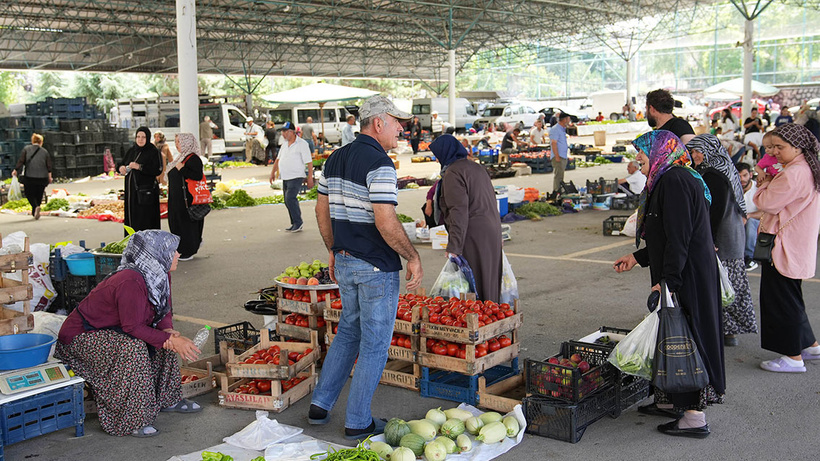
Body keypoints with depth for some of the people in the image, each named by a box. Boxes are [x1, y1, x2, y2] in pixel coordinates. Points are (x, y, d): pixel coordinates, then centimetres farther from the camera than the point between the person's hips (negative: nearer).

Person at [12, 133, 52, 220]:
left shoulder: (26, 149, 4)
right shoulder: (45, 152, 7)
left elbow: (21, 161, -3)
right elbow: (49, 166, 4)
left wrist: (15, 170, 6)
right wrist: (50, 177, 9)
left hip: (29, 176, -2)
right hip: (42, 177, 2)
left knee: (30, 194, 6)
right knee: (39, 195, 12)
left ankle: (36, 207, -20)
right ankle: (34, 213, 13)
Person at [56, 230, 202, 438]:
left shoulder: (160, 275, -2)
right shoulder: (131, 282, -31)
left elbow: (164, 311, 4)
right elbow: (133, 327, -29)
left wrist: (168, 332, -17)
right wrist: (171, 340, -26)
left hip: (111, 331, 10)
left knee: (164, 336, 3)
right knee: (133, 348, -32)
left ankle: (167, 399, 14)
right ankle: (129, 421, -22)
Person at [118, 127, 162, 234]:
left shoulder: (153, 152, -5)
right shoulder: (132, 150, 14)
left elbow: (158, 170, -15)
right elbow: (122, 164, 20)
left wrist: (140, 167, -21)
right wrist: (121, 167, -5)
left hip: (146, 192, -6)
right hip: (131, 190, 6)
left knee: (144, 220, -8)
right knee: (131, 218, 8)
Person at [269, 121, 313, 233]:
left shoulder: (302, 144, -9)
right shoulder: (285, 144, 13)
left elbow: (309, 162, -11)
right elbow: (278, 159, 25)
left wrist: (310, 178, -15)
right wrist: (273, 172, 21)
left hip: (296, 177, -8)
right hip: (285, 178, 8)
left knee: (290, 198, -19)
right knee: (288, 201, 9)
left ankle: (298, 222, -7)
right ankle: (295, 225, 17)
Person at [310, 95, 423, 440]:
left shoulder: (335, 159, 8)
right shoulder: (379, 164, -18)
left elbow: (322, 211, 14)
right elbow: (386, 222, -26)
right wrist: (413, 258, -14)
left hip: (345, 262, 8)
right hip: (377, 267, -8)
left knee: (349, 332, 23)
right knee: (375, 344, 5)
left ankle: (320, 405, 26)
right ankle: (358, 423, 14)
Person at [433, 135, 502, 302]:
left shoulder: (453, 173, -11)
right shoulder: (476, 167, 17)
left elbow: (459, 211, -20)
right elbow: (492, 202, 22)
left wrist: (454, 246, -22)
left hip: (473, 236, -9)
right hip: (492, 232, 9)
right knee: (488, 280, 16)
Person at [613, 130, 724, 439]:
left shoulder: (674, 180, -17)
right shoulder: (671, 178, 15)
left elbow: (678, 237, -23)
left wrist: (668, 280, -24)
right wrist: (638, 258, 24)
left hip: (686, 276, -10)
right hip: (686, 274, 10)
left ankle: (694, 416, 3)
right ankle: (674, 401, 26)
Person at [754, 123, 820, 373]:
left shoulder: (794, 174, -22)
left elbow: (767, 203, -19)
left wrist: (764, 184, -1)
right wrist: (769, 183, 4)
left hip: (785, 247, -10)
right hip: (798, 246, 10)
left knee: (782, 300, -2)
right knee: (790, 299, 20)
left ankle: (793, 358, 6)